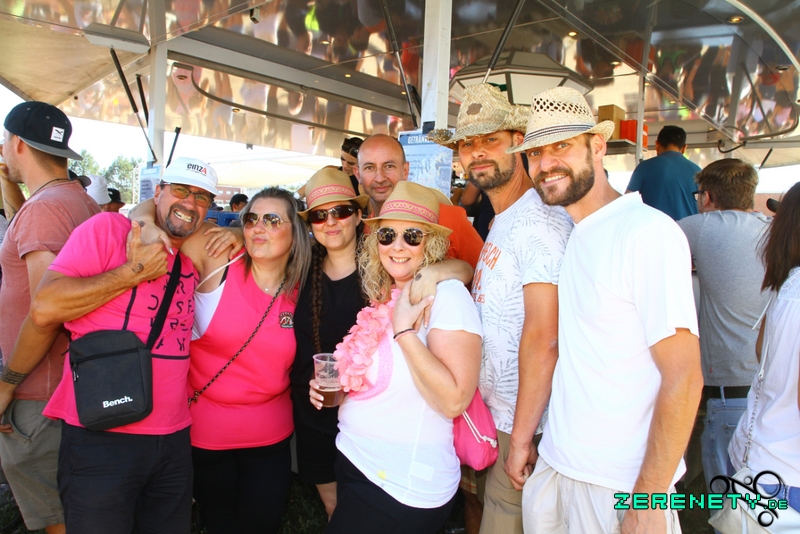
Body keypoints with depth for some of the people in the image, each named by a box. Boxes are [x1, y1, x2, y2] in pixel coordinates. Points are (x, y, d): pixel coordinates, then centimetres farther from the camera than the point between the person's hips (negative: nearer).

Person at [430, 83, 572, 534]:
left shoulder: (539, 220, -20)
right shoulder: (502, 222, 13)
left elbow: (543, 339, -24)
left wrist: (520, 439, -21)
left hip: (525, 425, -9)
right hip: (495, 415, 9)